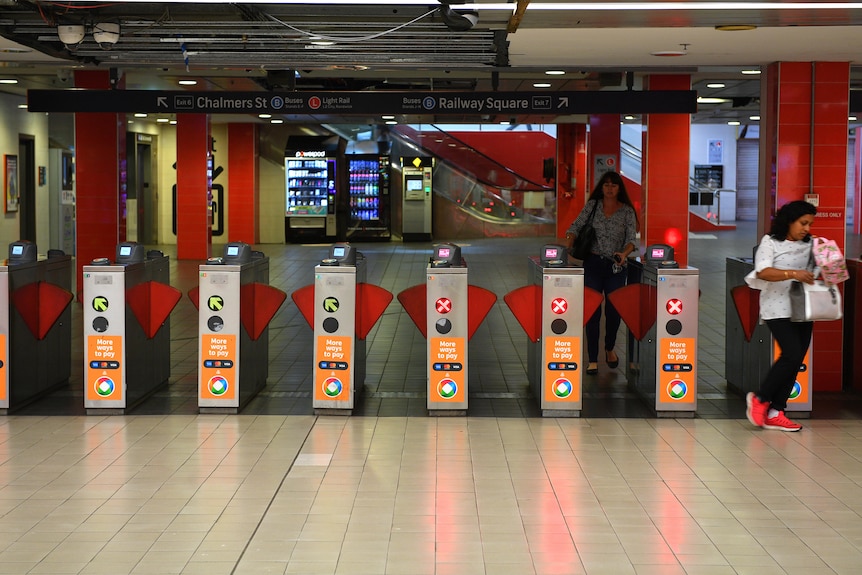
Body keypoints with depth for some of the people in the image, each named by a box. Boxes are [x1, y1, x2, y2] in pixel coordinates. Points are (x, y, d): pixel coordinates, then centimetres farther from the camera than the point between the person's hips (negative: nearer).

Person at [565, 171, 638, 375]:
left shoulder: (627, 211, 2)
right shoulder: (592, 205, 5)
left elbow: (632, 238, -5)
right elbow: (576, 227, 4)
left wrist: (624, 253, -25)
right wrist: (568, 245, -15)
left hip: (616, 266, 0)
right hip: (593, 264, 0)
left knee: (614, 310, 5)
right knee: (593, 311, -3)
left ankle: (610, 349, 32)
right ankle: (592, 360, 0)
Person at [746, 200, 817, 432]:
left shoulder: (809, 245, 13)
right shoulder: (771, 242, -4)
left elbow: (816, 271, 17)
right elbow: (763, 272, -17)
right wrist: (793, 274, -29)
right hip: (778, 308, -6)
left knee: (796, 360, 3)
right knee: (792, 354, -18)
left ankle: (774, 413, 9)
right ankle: (760, 398, 0)